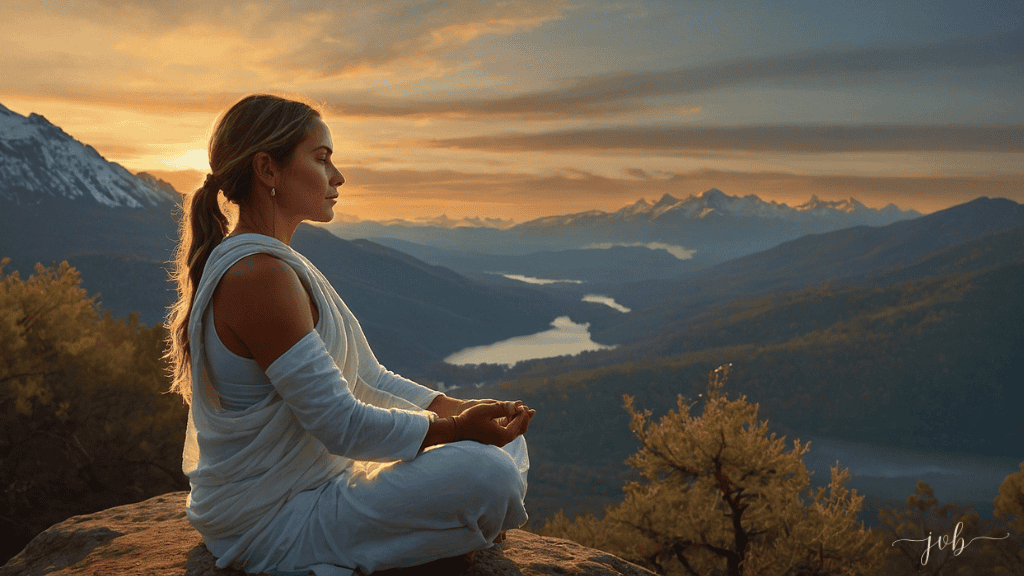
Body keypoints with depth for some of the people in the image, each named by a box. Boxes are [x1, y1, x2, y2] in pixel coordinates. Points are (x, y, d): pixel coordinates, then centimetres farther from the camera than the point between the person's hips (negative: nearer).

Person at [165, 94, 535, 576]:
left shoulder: (281, 264, 11)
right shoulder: (258, 275, -24)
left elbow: (367, 378, 11)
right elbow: (342, 425, -24)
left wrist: (459, 408, 0)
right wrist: (455, 427, -15)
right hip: (272, 525, -10)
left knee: (506, 444, 9)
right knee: (486, 474, -27)